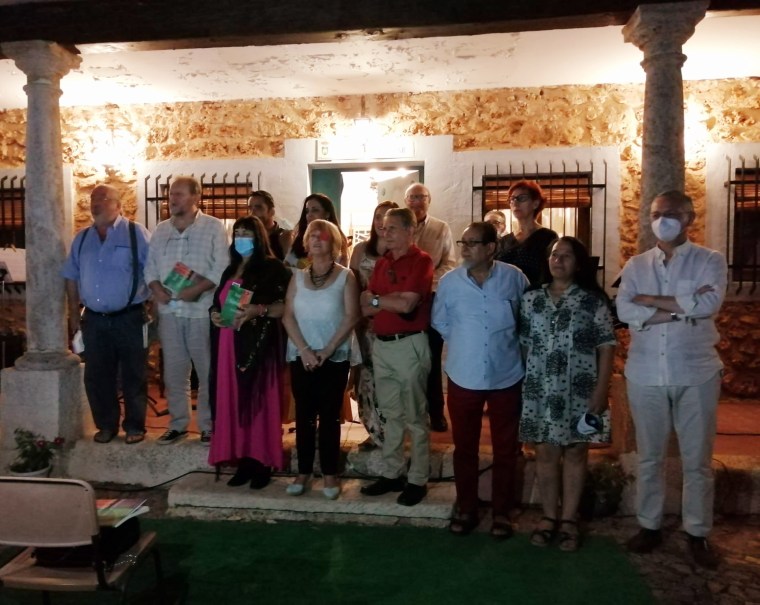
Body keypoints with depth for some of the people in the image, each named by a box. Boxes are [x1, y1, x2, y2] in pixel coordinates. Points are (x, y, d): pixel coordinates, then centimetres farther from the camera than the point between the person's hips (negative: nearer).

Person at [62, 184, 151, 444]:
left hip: (129, 318, -4)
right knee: (97, 376, 11)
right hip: (94, 319, 5)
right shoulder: (82, 238, 11)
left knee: (132, 376, 5)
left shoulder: (136, 233, -4)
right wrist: (74, 313, 11)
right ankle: (106, 425, 26)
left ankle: (135, 426, 18)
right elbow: (71, 277, 16)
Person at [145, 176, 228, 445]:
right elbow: (150, 265, 12)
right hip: (169, 311, 5)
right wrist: (156, 289, -7)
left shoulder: (213, 227, -3)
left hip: (202, 310, -5)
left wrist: (197, 289, -20)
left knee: (208, 372, 3)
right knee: (173, 372, 11)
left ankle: (209, 426, 15)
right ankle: (178, 424, 23)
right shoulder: (161, 230, 13)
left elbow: (222, 267, -10)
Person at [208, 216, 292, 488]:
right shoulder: (231, 270, 20)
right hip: (230, 346, 7)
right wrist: (214, 313, 4)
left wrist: (259, 310, -24)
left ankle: (263, 463, 4)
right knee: (234, 402, 6)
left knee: (259, 403, -5)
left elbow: (287, 306, -12)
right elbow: (218, 302, 26)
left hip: (260, 346, -7)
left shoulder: (273, 268, -3)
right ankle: (244, 461, 14)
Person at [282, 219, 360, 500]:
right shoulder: (298, 277, 8)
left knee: (329, 416, 3)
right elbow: (288, 316, 2)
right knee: (304, 415, 7)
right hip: (301, 357, 3)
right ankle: (303, 472, 17)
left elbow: (351, 317, -8)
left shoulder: (345, 276, -1)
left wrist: (326, 351, -13)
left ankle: (330, 474, 12)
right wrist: (304, 350, -11)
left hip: (334, 358, -3)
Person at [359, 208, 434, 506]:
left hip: (409, 344, -7)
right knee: (391, 413, 14)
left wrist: (377, 299, -3)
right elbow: (366, 308, 8)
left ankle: (418, 480, 14)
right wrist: (395, 300, -8)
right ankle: (391, 474, 25)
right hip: (381, 344, 7)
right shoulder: (381, 263, 12)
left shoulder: (421, 261, -8)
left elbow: (406, 304, -19)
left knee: (414, 416, 4)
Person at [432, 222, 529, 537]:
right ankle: (466, 509, 29)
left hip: (506, 377, -1)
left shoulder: (514, 277, -8)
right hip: (463, 377, 1)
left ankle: (501, 512, 27)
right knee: (464, 447, 12)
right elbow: (440, 323, 10)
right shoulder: (449, 281, -5)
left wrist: (507, 344, 8)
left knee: (505, 449, 11)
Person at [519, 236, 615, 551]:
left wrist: (601, 390, -10)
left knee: (575, 453, 8)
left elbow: (606, 348, -3)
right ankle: (549, 516, 22)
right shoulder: (530, 300, 6)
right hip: (540, 392, 2)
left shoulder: (594, 302, -2)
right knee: (545, 453, 9)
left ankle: (569, 518, 20)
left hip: (579, 392, -2)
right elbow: (523, 345, 8)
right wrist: (522, 384, 4)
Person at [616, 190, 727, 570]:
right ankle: (649, 525, 27)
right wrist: (682, 308, -16)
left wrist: (651, 301, -12)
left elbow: (710, 303, -19)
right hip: (645, 374, 2)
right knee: (649, 456, 13)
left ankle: (698, 533, 23)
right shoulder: (635, 266, 6)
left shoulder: (710, 261, 0)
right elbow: (624, 311, -9)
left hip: (696, 374, -2)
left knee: (697, 459, 8)